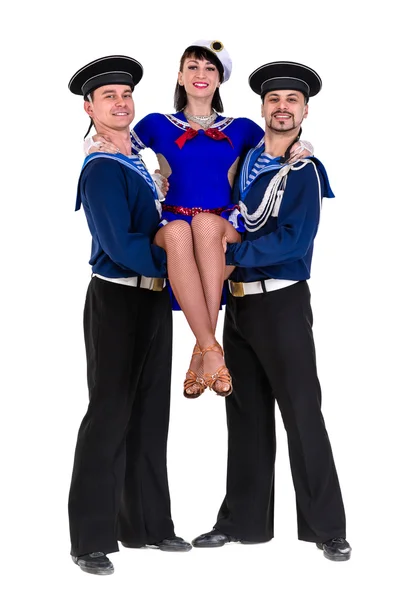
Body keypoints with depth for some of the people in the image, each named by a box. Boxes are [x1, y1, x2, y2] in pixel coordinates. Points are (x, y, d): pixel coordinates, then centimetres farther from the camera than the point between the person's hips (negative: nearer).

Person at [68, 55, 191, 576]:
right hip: (117, 299, -9)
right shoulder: (102, 169, -12)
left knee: (151, 414, 13)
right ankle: (91, 540, 4)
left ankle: (146, 523, 24)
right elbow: (121, 245, -21)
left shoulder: (140, 165, 15)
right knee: (110, 415, -4)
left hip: (155, 299, 9)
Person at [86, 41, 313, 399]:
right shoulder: (157, 124, 16)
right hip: (171, 229, 0)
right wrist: (98, 144, -3)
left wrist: (300, 149, 1)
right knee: (178, 230, -39)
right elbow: (118, 149, 20)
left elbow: (285, 150, 24)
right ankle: (212, 349, -42)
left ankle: (201, 350, -39)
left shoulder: (241, 128, 18)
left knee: (207, 222, -38)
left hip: (225, 233, 0)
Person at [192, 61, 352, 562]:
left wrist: (230, 254, -17)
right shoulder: (244, 159, 9)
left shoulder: (307, 171, -7)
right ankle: (243, 521, 21)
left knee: (302, 413, -4)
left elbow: (292, 240, -17)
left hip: (282, 302, -6)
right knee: (246, 415, 11)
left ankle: (327, 529, 4)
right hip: (238, 301, 6)